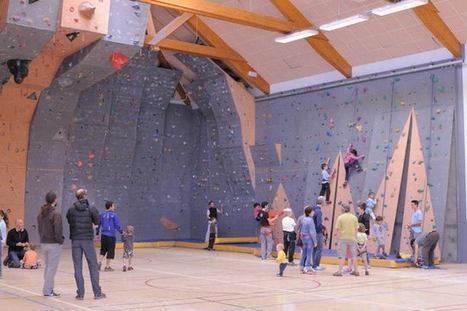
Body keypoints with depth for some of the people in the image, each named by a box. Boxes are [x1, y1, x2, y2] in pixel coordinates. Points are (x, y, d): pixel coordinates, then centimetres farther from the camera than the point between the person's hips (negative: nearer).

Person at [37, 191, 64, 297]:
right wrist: (61, 240, -7)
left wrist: (42, 239, 11)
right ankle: (48, 290, 3)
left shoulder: (40, 214, 7)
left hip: (43, 243, 7)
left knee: (47, 267, 15)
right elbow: (57, 230, -19)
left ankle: (49, 289, 21)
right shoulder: (56, 214, -16)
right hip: (54, 244, -7)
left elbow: (39, 228, 9)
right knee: (52, 268, 0)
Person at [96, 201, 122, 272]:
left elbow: (98, 224, 11)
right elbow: (117, 225, -7)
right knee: (110, 251, 5)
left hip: (103, 235, 5)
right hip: (111, 235, -5)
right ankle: (107, 266, 7)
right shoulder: (114, 215, -7)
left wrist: (97, 234, 21)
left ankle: (100, 262, 1)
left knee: (103, 250, 19)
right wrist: (121, 231, 8)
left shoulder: (102, 215, 6)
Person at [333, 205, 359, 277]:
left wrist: (338, 238, -1)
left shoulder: (340, 217, -4)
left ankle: (340, 271, -3)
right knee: (353, 255, 13)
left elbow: (338, 229, -7)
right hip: (352, 238, 2)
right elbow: (356, 229, 4)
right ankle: (356, 271, 20)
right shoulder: (354, 217, 3)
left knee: (342, 256, 1)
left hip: (343, 238, -2)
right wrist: (355, 237, 13)